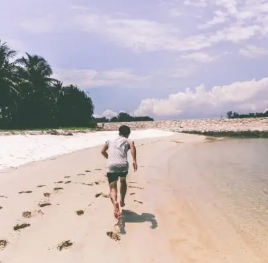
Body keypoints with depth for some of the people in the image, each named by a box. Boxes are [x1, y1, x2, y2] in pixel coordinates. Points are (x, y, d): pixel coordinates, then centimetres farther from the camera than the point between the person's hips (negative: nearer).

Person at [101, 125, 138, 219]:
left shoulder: (110, 140, 27)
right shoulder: (127, 140, 17)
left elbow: (103, 151, 19)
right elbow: (132, 146, -7)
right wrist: (134, 161, -15)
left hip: (111, 166, 0)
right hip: (123, 165, 0)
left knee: (112, 188, 0)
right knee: (123, 181, 31)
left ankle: (115, 202, -31)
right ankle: (122, 201, 36)